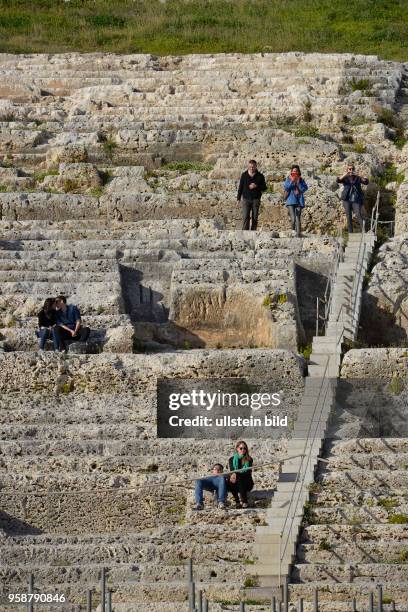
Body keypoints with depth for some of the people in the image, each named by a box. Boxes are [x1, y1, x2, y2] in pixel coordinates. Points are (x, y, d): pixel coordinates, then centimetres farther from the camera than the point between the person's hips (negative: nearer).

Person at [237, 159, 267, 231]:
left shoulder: (260, 176, 4)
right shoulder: (244, 175, 7)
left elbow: (264, 188, 5)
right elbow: (240, 187, 12)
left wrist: (256, 186, -13)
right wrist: (238, 198, 8)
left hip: (256, 199, 0)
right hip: (246, 199, 0)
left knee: (255, 218, 3)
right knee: (245, 217, -10)